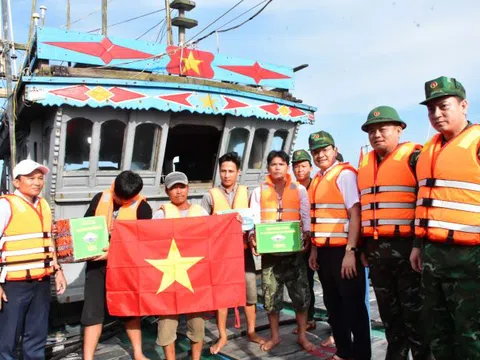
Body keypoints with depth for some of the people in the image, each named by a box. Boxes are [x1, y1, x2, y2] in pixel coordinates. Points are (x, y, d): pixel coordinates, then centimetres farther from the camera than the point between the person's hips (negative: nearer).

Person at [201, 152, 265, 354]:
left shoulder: (246, 193, 5)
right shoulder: (210, 196, 1)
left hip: (243, 248, 2)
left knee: (250, 290, 7)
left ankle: (251, 332, 25)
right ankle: (222, 336, 19)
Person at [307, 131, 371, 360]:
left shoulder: (345, 174, -9)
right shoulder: (317, 180, 12)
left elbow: (355, 214, -16)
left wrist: (350, 251, -20)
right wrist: (314, 249, 13)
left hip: (343, 251, -8)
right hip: (324, 251, 8)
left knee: (353, 305, 3)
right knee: (333, 304, 17)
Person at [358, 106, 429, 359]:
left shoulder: (414, 157, -5)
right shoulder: (364, 164, 13)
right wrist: (363, 246, 16)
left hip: (407, 247, -6)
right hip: (376, 249, 6)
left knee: (414, 311, 4)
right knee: (389, 311, 17)